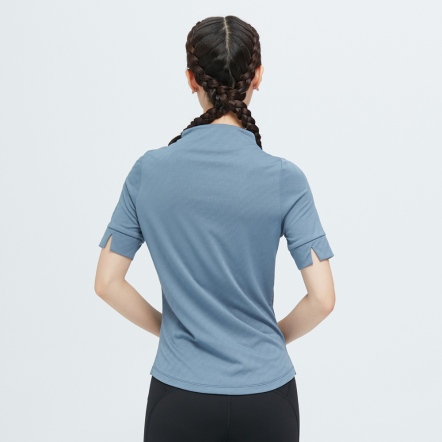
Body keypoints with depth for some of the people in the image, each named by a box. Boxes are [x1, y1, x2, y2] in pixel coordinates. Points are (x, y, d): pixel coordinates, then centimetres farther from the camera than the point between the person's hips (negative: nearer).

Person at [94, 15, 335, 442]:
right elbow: (322, 298, -12)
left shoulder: (149, 170, -7)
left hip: (180, 395, 1)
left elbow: (108, 283, -4)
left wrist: (169, 327, 10)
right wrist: (271, 337, 6)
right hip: (264, 395, 0)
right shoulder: (284, 179, -11)